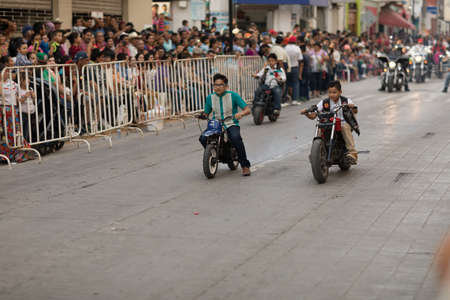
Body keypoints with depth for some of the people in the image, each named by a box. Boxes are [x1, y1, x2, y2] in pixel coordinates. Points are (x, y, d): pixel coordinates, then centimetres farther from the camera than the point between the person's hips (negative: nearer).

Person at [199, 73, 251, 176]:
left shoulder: (233, 96, -2)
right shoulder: (210, 98, 9)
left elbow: (248, 110, -5)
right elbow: (206, 114, 15)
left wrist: (240, 113, -28)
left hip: (231, 125, -3)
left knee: (236, 138, -36)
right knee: (203, 138, -25)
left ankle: (245, 165, -21)